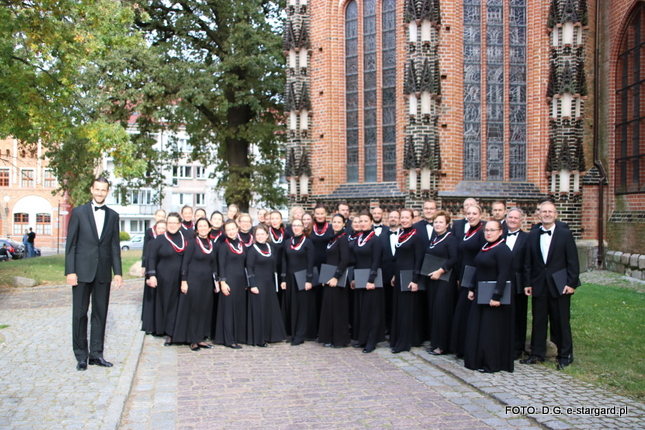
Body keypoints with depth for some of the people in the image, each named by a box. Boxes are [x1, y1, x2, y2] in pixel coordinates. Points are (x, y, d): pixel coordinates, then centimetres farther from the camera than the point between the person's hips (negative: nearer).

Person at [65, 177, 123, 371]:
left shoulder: (113, 216, 9)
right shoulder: (79, 212, 2)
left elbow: (115, 246, 9)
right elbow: (71, 244, -1)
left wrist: (118, 272, 3)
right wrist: (70, 271, -8)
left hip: (103, 272, 3)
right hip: (82, 271, -2)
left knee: (100, 313, 7)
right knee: (80, 313, 3)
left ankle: (96, 353, 16)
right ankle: (81, 355, 14)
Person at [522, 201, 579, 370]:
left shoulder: (565, 234, -3)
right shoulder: (533, 235, 6)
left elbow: (572, 261, -4)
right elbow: (528, 262, 8)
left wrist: (571, 283, -10)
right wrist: (528, 283, 3)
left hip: (559, 285, -3)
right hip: (539, 285, 3)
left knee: (561, 321, 5)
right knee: (538, 320, 9)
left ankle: (565, 355, 18)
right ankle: (537, 353, 20)